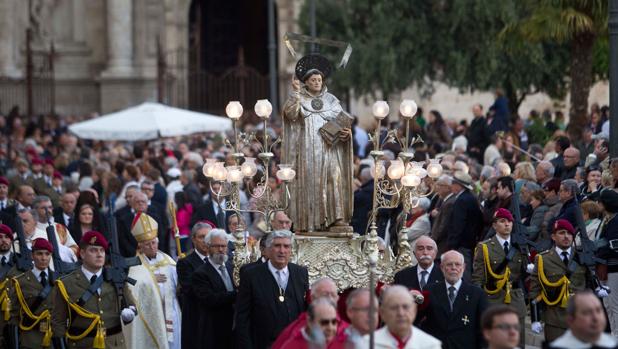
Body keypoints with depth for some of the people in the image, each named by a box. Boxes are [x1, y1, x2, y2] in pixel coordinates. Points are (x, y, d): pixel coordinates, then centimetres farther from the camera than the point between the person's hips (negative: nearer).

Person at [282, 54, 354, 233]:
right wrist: (295, 92, -19)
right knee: (309, 184, -5)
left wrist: (346, 132, -9)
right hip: (307, 152, -2)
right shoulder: (298, 99, 7)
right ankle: (308, 223, -4)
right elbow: (290, 113, -12)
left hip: (329, 151, 2)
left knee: (334, 181, -11)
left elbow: (343, 122, 12)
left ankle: (337, 219, -15)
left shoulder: (331, 101, 14)